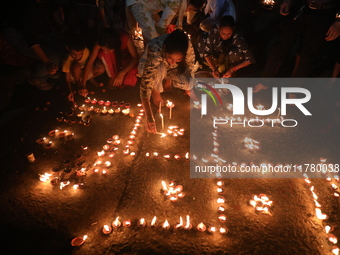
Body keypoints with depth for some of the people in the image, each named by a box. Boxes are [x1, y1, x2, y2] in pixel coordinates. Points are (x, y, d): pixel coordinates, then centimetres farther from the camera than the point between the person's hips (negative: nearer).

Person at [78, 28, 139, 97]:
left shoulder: (125, 38, -36)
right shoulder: (101, 43, -31)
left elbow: (135, 57, -27)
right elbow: (90, 62, -28)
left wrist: (122, 73, -37)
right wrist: (83, 85, -35)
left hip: (126, 59, -2)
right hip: (113, 63, 2)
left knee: (130, 80, -32)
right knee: (103, 54, -33)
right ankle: (111, 78, -11)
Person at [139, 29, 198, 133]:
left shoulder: (188, 47, -32)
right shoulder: (155, 51, -42)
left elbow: (190, 66, -11)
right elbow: (145, 83, -45)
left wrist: (188, 86, -2)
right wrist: (149, 116, -50)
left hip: (172, 70, 4)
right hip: (149, 68, -3)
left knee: (190, 83, -23)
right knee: (160, 69, -39)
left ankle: (168, 79, 8)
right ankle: (155, 90, -7)